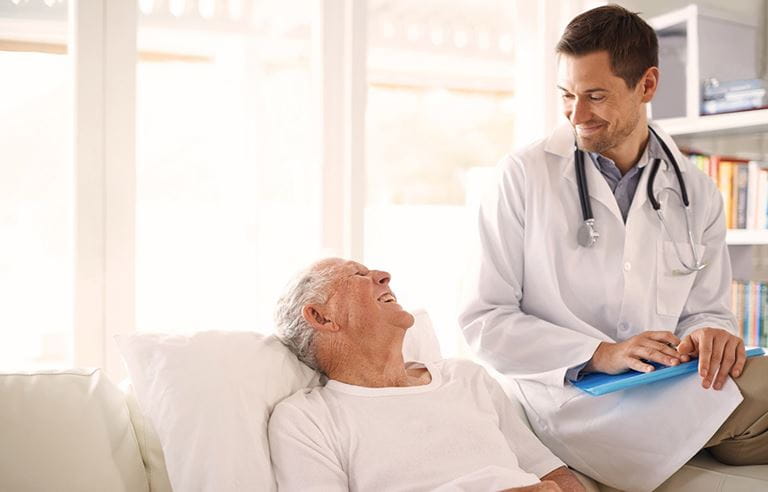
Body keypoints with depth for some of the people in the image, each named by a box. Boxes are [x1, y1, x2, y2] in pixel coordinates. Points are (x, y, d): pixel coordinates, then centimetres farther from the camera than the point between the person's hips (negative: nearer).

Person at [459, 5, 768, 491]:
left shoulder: (698, 193, 7)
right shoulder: (524, 176, -4)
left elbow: (709, 309, 12)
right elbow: (483, 319, -6)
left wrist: (710, 334, -13)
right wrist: (599, 354, -18)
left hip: (671, 392, 5)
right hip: (572, 397, -5)